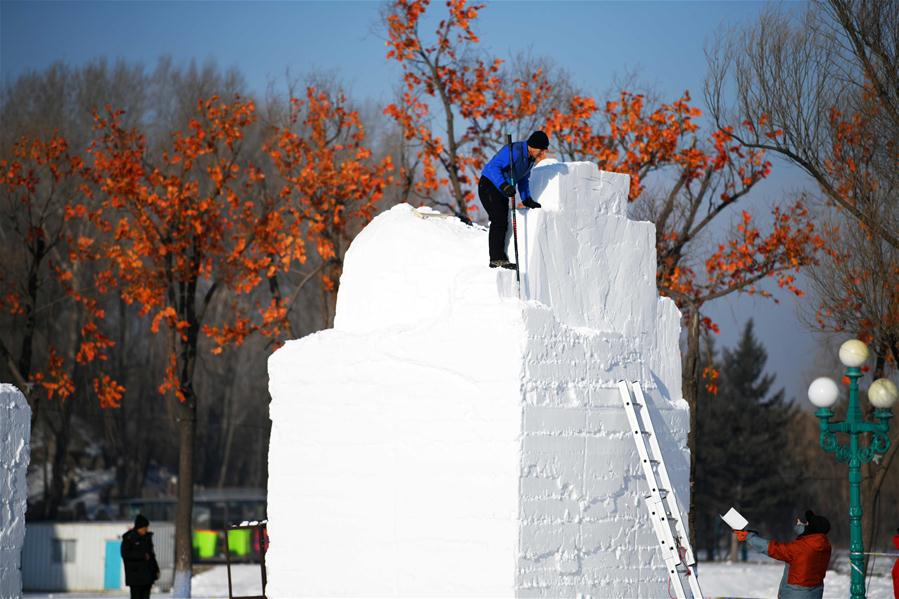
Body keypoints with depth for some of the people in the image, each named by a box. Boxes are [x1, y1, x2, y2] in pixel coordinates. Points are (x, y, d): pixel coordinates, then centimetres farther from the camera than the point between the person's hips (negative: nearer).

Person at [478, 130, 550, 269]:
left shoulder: (531, 158, 5)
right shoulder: (514, 151, -25)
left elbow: (523, 179, 18)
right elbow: (493, 166, -32)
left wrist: (527, 200, 9)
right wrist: (503, 185, -43)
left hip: (501, 190, 9)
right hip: (489, 186, -9)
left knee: (503, 224, 8)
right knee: (499, 220, -16)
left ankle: (498, 259, 13)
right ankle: (497, 259, -16)